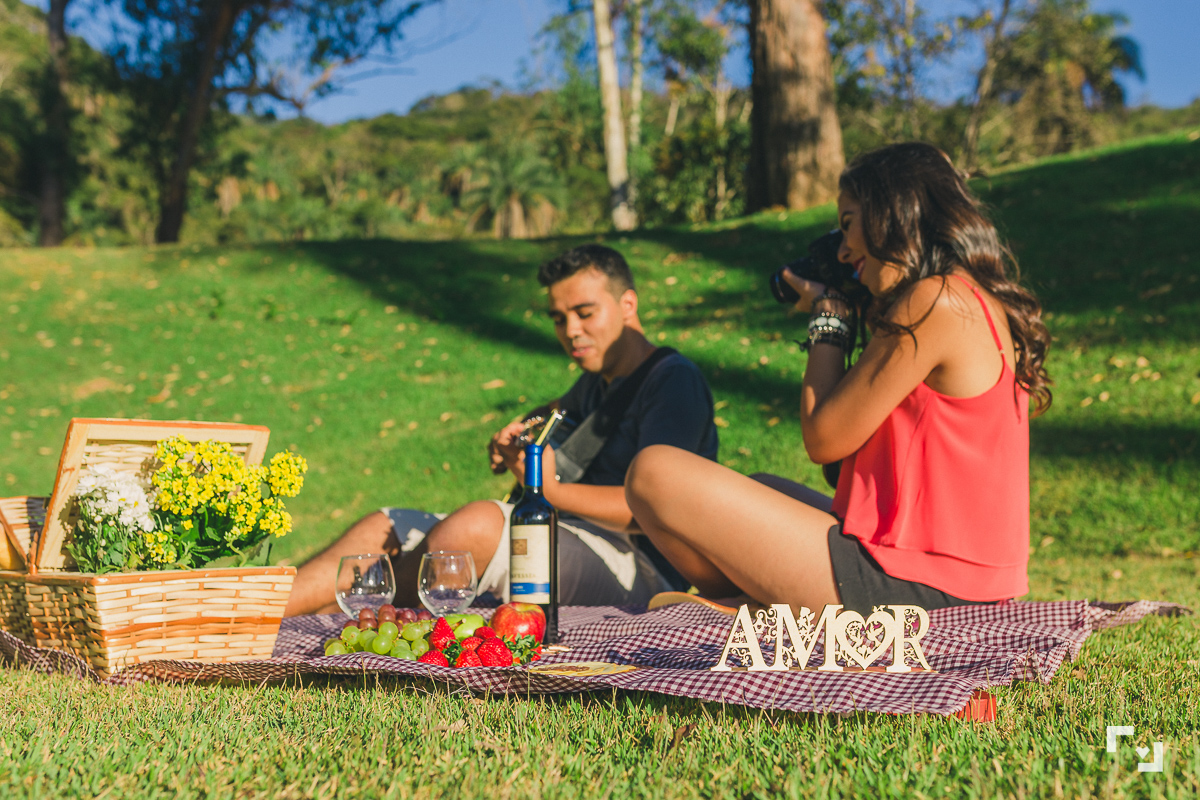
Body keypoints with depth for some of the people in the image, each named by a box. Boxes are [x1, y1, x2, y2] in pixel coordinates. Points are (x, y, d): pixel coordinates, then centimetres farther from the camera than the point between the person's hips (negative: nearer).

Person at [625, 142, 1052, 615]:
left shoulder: (936, 301, -16)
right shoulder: (981, 303, 14)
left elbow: (823, 439, -10)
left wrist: (828, 319, 3)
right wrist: (870, 318, 18)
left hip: (914, 585, -11)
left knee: (655, 474, -9)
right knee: (762, 490, 35)